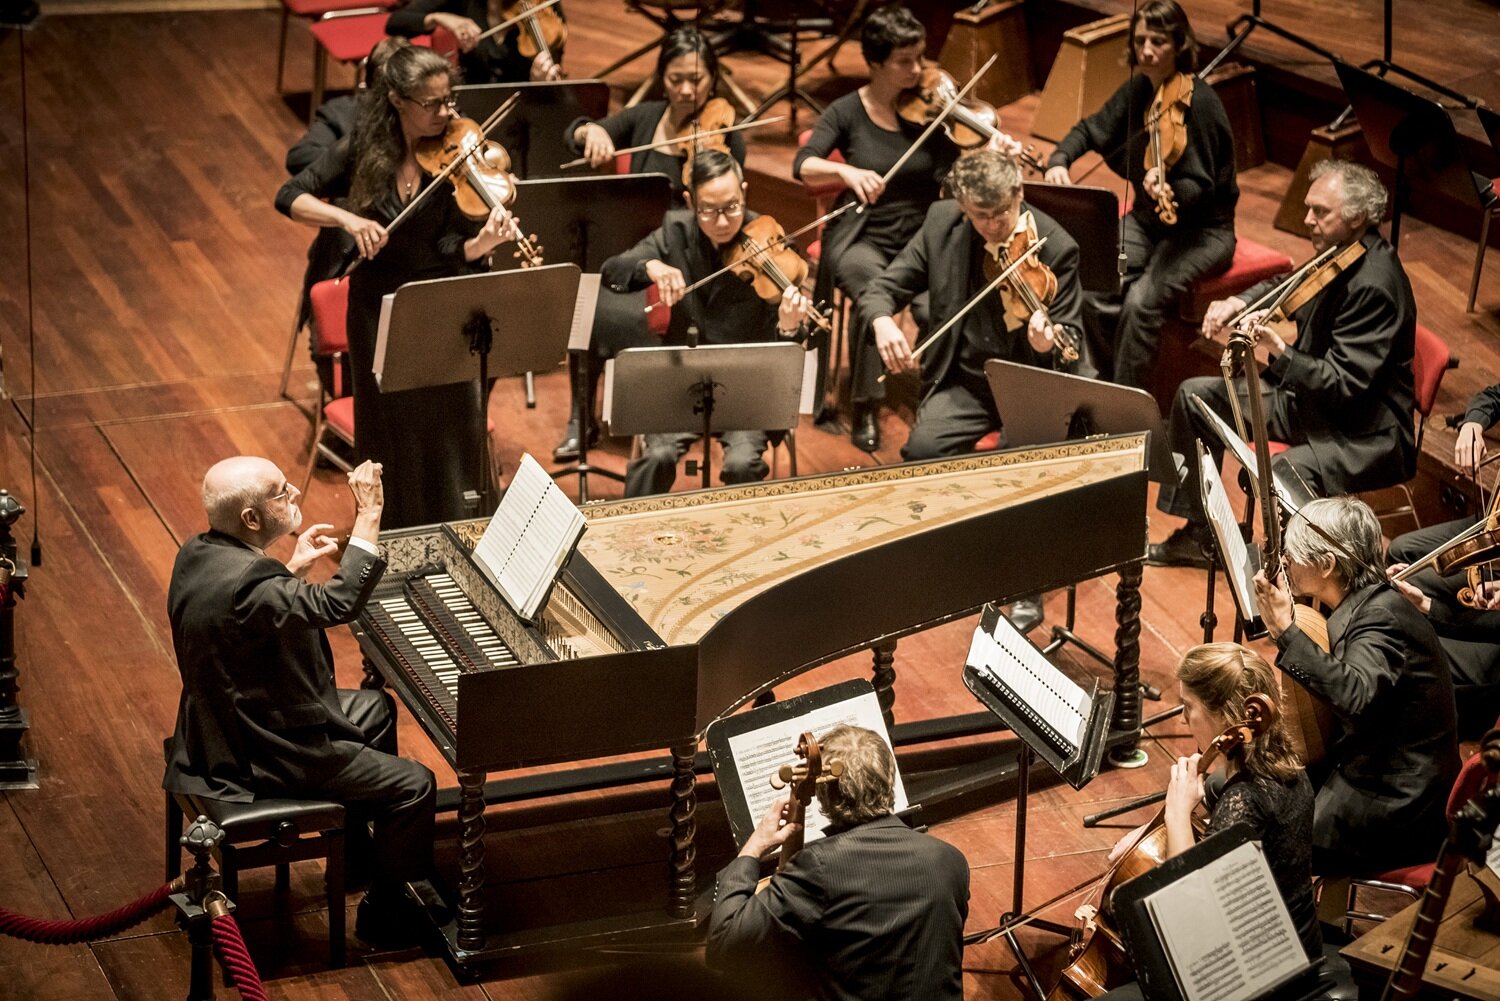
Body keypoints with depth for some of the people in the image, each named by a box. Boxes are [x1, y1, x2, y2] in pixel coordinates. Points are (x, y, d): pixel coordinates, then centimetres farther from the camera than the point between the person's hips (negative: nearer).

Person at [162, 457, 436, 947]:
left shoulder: (198, 554, -3)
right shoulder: (247, 583, -34)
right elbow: (340, 603, -38)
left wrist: (294, 567, 4)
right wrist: (369, 515, -31)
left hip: (227, 723, 10)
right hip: (263, 757, -10)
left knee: (375, 709, 27)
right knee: (414, 786, -4)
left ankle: (358, 849, 40)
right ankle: (383, 916, 11)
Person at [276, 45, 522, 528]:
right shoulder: (363, 149, -8)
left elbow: (453, 250, -16)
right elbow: (290, 198, -6)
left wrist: (487, 240, -38)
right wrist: (347, 218, -23)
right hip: (378, 311, 1)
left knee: (451, 434, -1)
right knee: (392, 435, 11)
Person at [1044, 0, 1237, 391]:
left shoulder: (1198, 102, -21)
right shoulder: (1138, 89, -1)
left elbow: (1199, 188, -22)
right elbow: (1090, 131, 12)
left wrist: (1168, 190, -44)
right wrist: (1058, 160, -9)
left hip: (1201, 228, -6)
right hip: (1147, 219, 6)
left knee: (1141, 301, -30)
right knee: (1096, 291, -20)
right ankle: (1110, 384, 0)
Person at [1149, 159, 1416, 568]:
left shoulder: (1373, 285, -26)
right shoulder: (1336, 253, 1)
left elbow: (1343, 385, -29)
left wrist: (1279, 352, -40)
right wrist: (1239, 302, 4)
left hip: (1365, 432, -11)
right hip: (1312, 397, 11)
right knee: (1197, 396, 12)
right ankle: (1197, 534, 22)